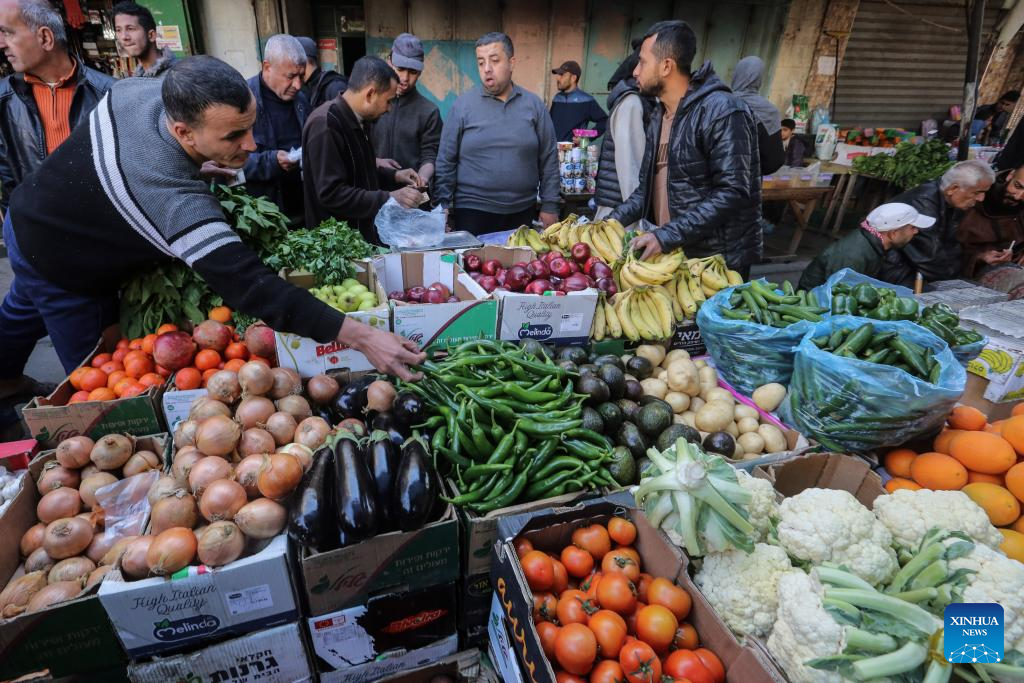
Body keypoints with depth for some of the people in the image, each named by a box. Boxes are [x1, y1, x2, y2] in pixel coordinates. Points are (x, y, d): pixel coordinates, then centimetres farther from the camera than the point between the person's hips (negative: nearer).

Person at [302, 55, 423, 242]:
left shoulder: (354, 120, 10)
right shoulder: (325, 124, -19)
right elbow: (331, 193, -25)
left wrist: (393, 175, 10)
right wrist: (388, 198, -24)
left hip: (365, 234, 9)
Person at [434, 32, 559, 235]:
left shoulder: (533, 104, 4)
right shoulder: (463, 104, 0)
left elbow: (549, 159, 6)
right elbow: (445, 162, 1)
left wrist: (549, 206, 2)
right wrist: (443, 208, -5)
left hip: (523, 212, 2)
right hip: (472, 212, -1)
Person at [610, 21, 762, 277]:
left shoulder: (722, 112, -15)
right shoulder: (659, 116, 12)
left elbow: (732, 194, -23)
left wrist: (667, 236, -28)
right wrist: (614, 220, 2)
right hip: (671, 256, 8)